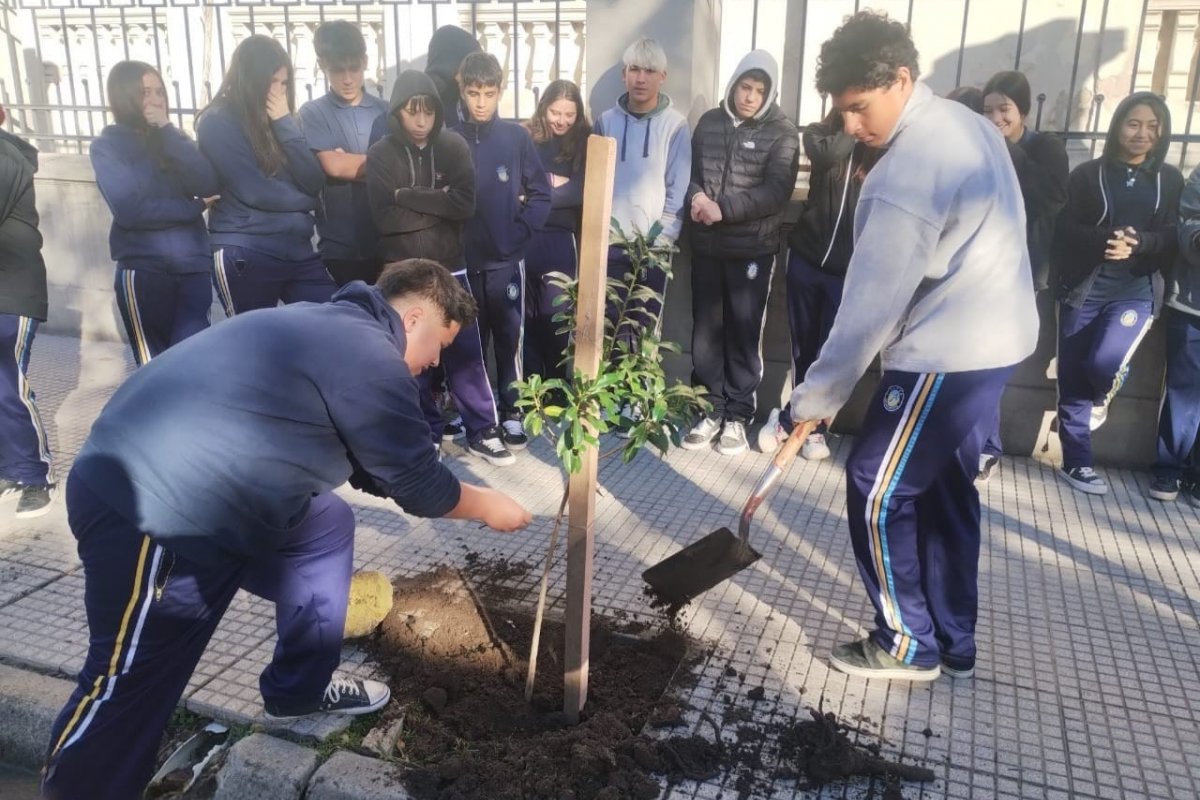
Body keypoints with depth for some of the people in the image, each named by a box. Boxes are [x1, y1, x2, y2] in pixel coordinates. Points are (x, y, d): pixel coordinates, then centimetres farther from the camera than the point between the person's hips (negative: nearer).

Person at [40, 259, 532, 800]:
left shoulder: (332, 327, 14)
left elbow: (375, 466, 25)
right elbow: (416, 484, -7)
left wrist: (462, 495, 28)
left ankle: (298, 690, 31)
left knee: (326, 528, 17)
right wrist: (486, 505, 12)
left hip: (167, 480, 10)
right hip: (145, 514, -10)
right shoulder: (370, 358, -17)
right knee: (130, 686, 2)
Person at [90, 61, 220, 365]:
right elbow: (129, 208, -14)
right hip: (143, 270, -3)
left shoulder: (171, 138, 13)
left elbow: (207, 185, -6)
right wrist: (195, 208, -6)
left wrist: (168, 130, -8)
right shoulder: (107, 145, 1)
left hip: (193, 266, 3)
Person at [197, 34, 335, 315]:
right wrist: (305, 200, 1)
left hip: (298, 251, 6)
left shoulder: (278, 120, 13)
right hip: (245, 256, -6)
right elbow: (254, 192, -14)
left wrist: (285, 123, -6)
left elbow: (315, 183, 1)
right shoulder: (217, 123, -6)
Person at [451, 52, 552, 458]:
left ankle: (512, 413, 21)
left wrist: (519, 233, -8)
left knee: (510, 340, 8)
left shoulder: (517, 137, 0)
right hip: (462, 259, 0)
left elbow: (540, 195, 1)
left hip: (507, 259, 0)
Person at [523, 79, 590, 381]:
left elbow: (581, 191, -8)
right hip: (524, 238, 0)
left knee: (556, 317, 6)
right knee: (526, 316, 9)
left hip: (560, 241, 0)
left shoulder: (584, 143, 3)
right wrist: (552, 183, -11)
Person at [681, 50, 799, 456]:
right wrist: (695, 197, -11)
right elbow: (688, 170, 12)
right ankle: (711, 409, 20)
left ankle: (738, 415, 15)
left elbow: (776, 191, -12)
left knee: (743, 334, 3)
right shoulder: (709, 122, 9)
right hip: (706, 247, 4)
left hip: (752, 250, -3)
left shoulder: (782, 132, -3)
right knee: (705, 332, 7)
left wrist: (723, 208, -20)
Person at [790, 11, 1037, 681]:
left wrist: (818, 395, -11)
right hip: (996, 334, 10)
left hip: (950, 352, -10)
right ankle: (953, 644, 28)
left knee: (878, 488, 1)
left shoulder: (906, 173, -22)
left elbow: (872, 305, -21)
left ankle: (910, 645, 15)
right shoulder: (968, 124, 9)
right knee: (946, 488, 17)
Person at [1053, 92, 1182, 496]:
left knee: (1107, 360, -22)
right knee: (1072, 376, 2)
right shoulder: (1088, 174, 2)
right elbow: (1065, 230, -5)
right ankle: (1077, 463, 17)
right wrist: (1104, 240, -22)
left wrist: (1137, 243, -18)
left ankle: (1100, 400, 16)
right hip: (1082, 287, 0)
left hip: (1134, 289, 0)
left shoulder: (1170, 181, 8)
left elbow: (1173, 240, 2)